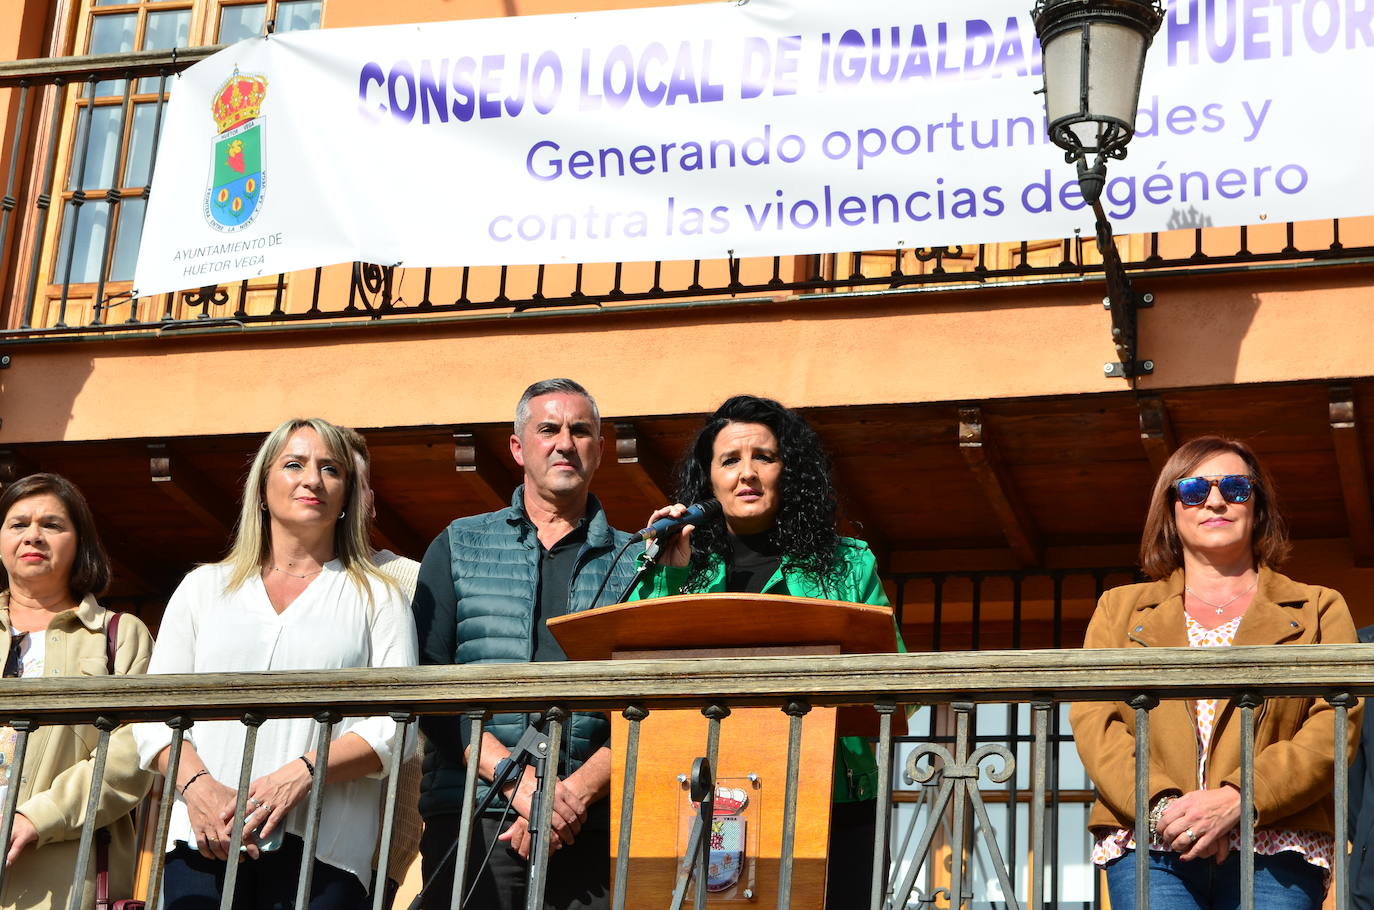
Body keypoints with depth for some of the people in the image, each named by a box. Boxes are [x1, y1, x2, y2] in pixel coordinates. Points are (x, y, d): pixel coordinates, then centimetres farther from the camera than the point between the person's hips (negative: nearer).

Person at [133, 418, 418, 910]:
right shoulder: (204, 587, 19)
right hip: (201, 834, 2)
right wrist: (198, 785, -8)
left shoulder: (376, 598, 13)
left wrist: (303, 772, -14)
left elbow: (395, 726, 1)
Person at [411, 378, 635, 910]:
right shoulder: (459, 548, 13)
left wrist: (577, 792, -12)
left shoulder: (635, 562, 12)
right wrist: (517, 779, -10)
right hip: (472, 819, 0)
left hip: (596, 826, 0)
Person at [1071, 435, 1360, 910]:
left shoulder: (1318, 609, 18)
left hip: (1276, 847, 0)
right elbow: (1093, 720, 8)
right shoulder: (1120, 608, 21)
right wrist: (1162, 804, -11)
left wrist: (1236, 800, -12)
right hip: (1148, 847, 1)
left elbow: (1336, 727, 3)